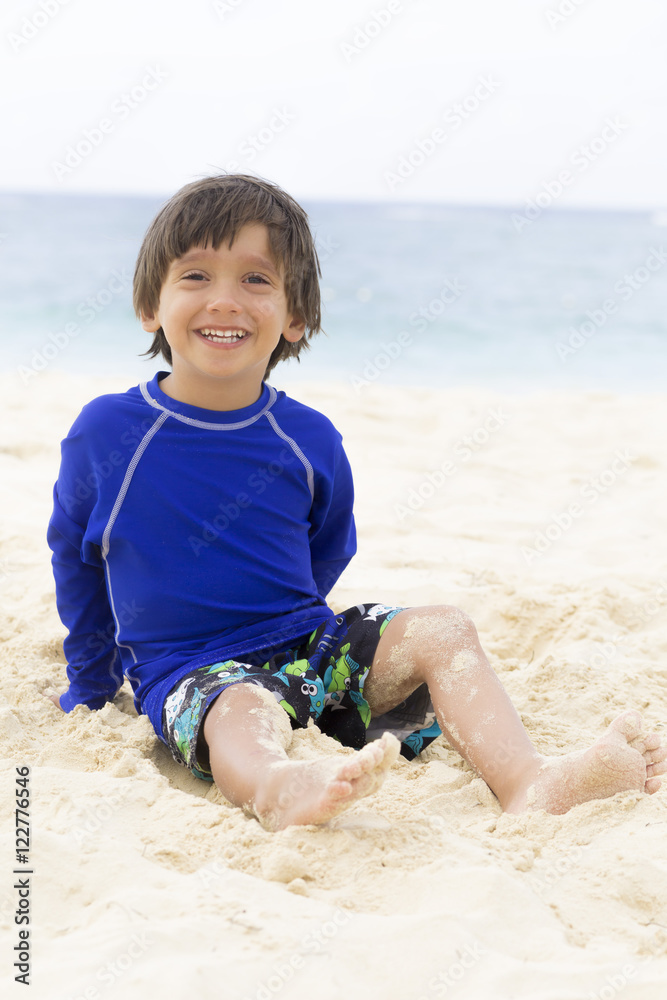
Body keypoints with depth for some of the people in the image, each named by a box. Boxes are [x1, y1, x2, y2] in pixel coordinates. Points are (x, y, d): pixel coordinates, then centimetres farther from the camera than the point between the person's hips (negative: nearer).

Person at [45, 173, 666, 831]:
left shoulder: (309, 439, 1)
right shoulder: (105, 432, -4)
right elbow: (75, 558, 11)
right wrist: (89, 688, 20)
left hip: (308, 647, 4)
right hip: (196, 675, -4)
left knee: (442, 631, -16)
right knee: (242, 714, -38)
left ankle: (527, 781, -37)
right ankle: (278, 791, -72)